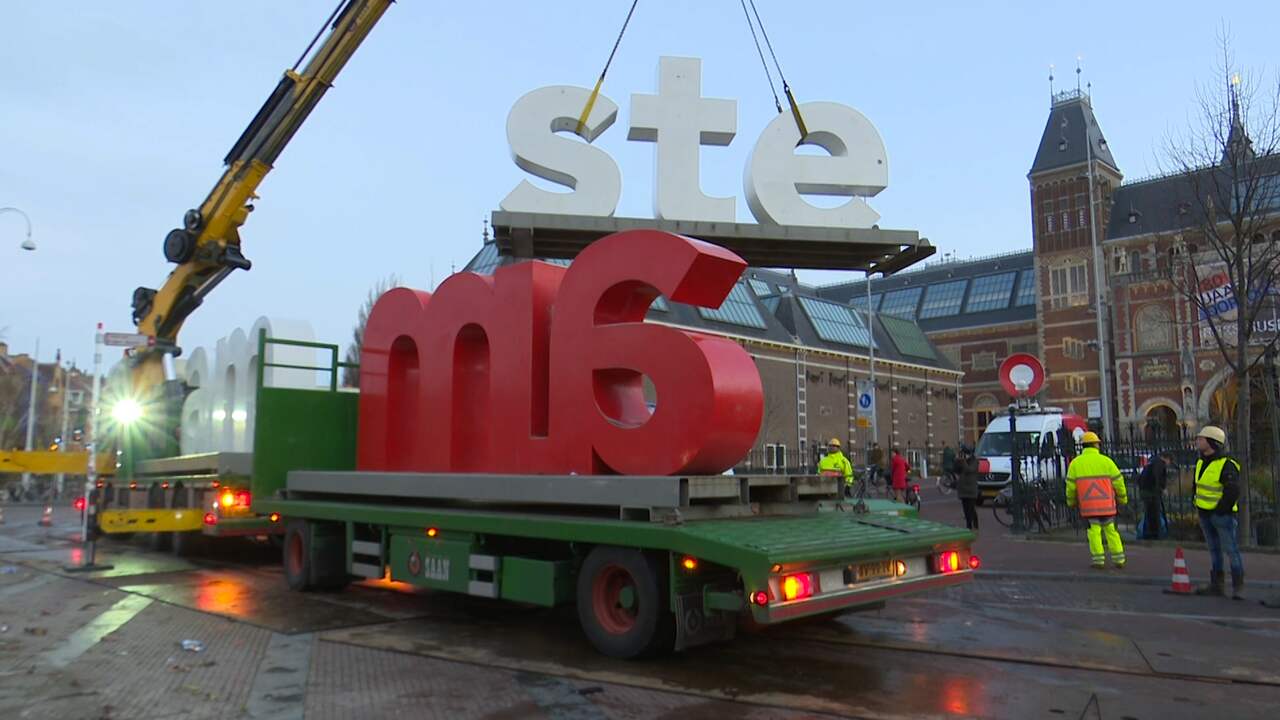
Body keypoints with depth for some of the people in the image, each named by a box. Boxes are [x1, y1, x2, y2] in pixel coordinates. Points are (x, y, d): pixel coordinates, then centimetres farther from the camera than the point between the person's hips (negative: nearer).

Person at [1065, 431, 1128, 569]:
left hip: (1088, 504, -1)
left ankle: (1099, 561, 0)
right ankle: (1119, 560, 14)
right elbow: (1118, 481, 1)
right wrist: (1123, 498, 15)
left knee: (1094, 531, 3)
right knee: (1111, 530, 11)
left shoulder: (1075, 463, 0)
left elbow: (1071, 484, 1)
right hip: (1106, 504, 1)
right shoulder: (1106, 461, -1)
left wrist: (1071, 501, 16)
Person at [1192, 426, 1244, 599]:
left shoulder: (1226, 464, -15)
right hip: (1205, 514, 8)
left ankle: (1238, 587, 4)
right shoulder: (1201, 463, 10)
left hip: (1222, 515, -8)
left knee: (1231, 550, -3)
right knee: (1214, 550, 12)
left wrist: (1220, 510, -17)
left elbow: (1233, 491, -18)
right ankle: (1217, 585, 18)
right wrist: (1197, 505, 13)